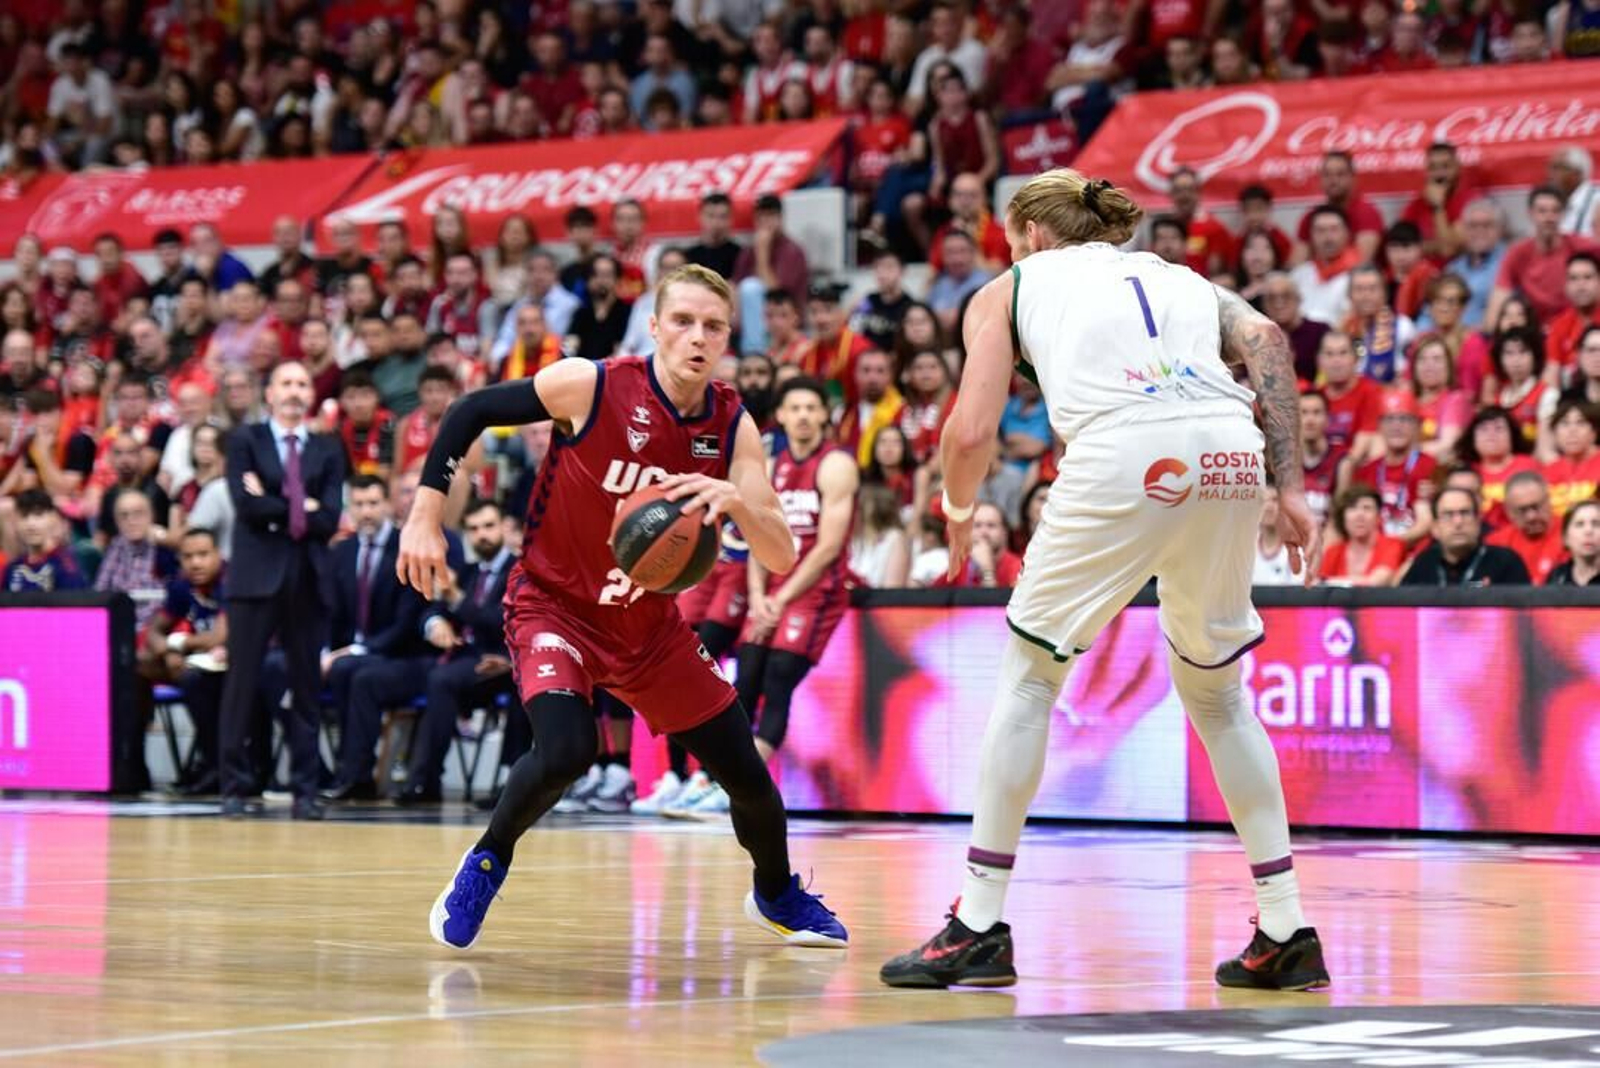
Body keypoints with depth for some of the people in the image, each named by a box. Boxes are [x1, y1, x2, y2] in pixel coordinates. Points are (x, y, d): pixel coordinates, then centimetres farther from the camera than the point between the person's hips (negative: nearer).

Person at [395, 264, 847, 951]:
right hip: (554, 604, -4)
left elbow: (782, 557, -14)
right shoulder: (591, 387, -20)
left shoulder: (732, 427, -9)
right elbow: (470, 412, -8)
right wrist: (425, 517, -13)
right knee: (566, 749, -31)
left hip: (649, 621, 4)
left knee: (747, 776, 6)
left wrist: (735, 498, -35)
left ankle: (777, 894, 39)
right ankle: (486, 864, -1)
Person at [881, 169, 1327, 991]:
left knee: (1030, 670, 13)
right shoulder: (1176, 275, 34)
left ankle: (980, 926, 11)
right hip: (1231, 450, 4)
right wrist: (1290, 489, 9)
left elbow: (971, 432, 11)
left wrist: (959, 514, 31)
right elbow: (1264, 338, 12)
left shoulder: (1009, 288, 24)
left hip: (1124, 453, -4)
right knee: (1214, 686, 22)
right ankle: (1286, 932, 18)